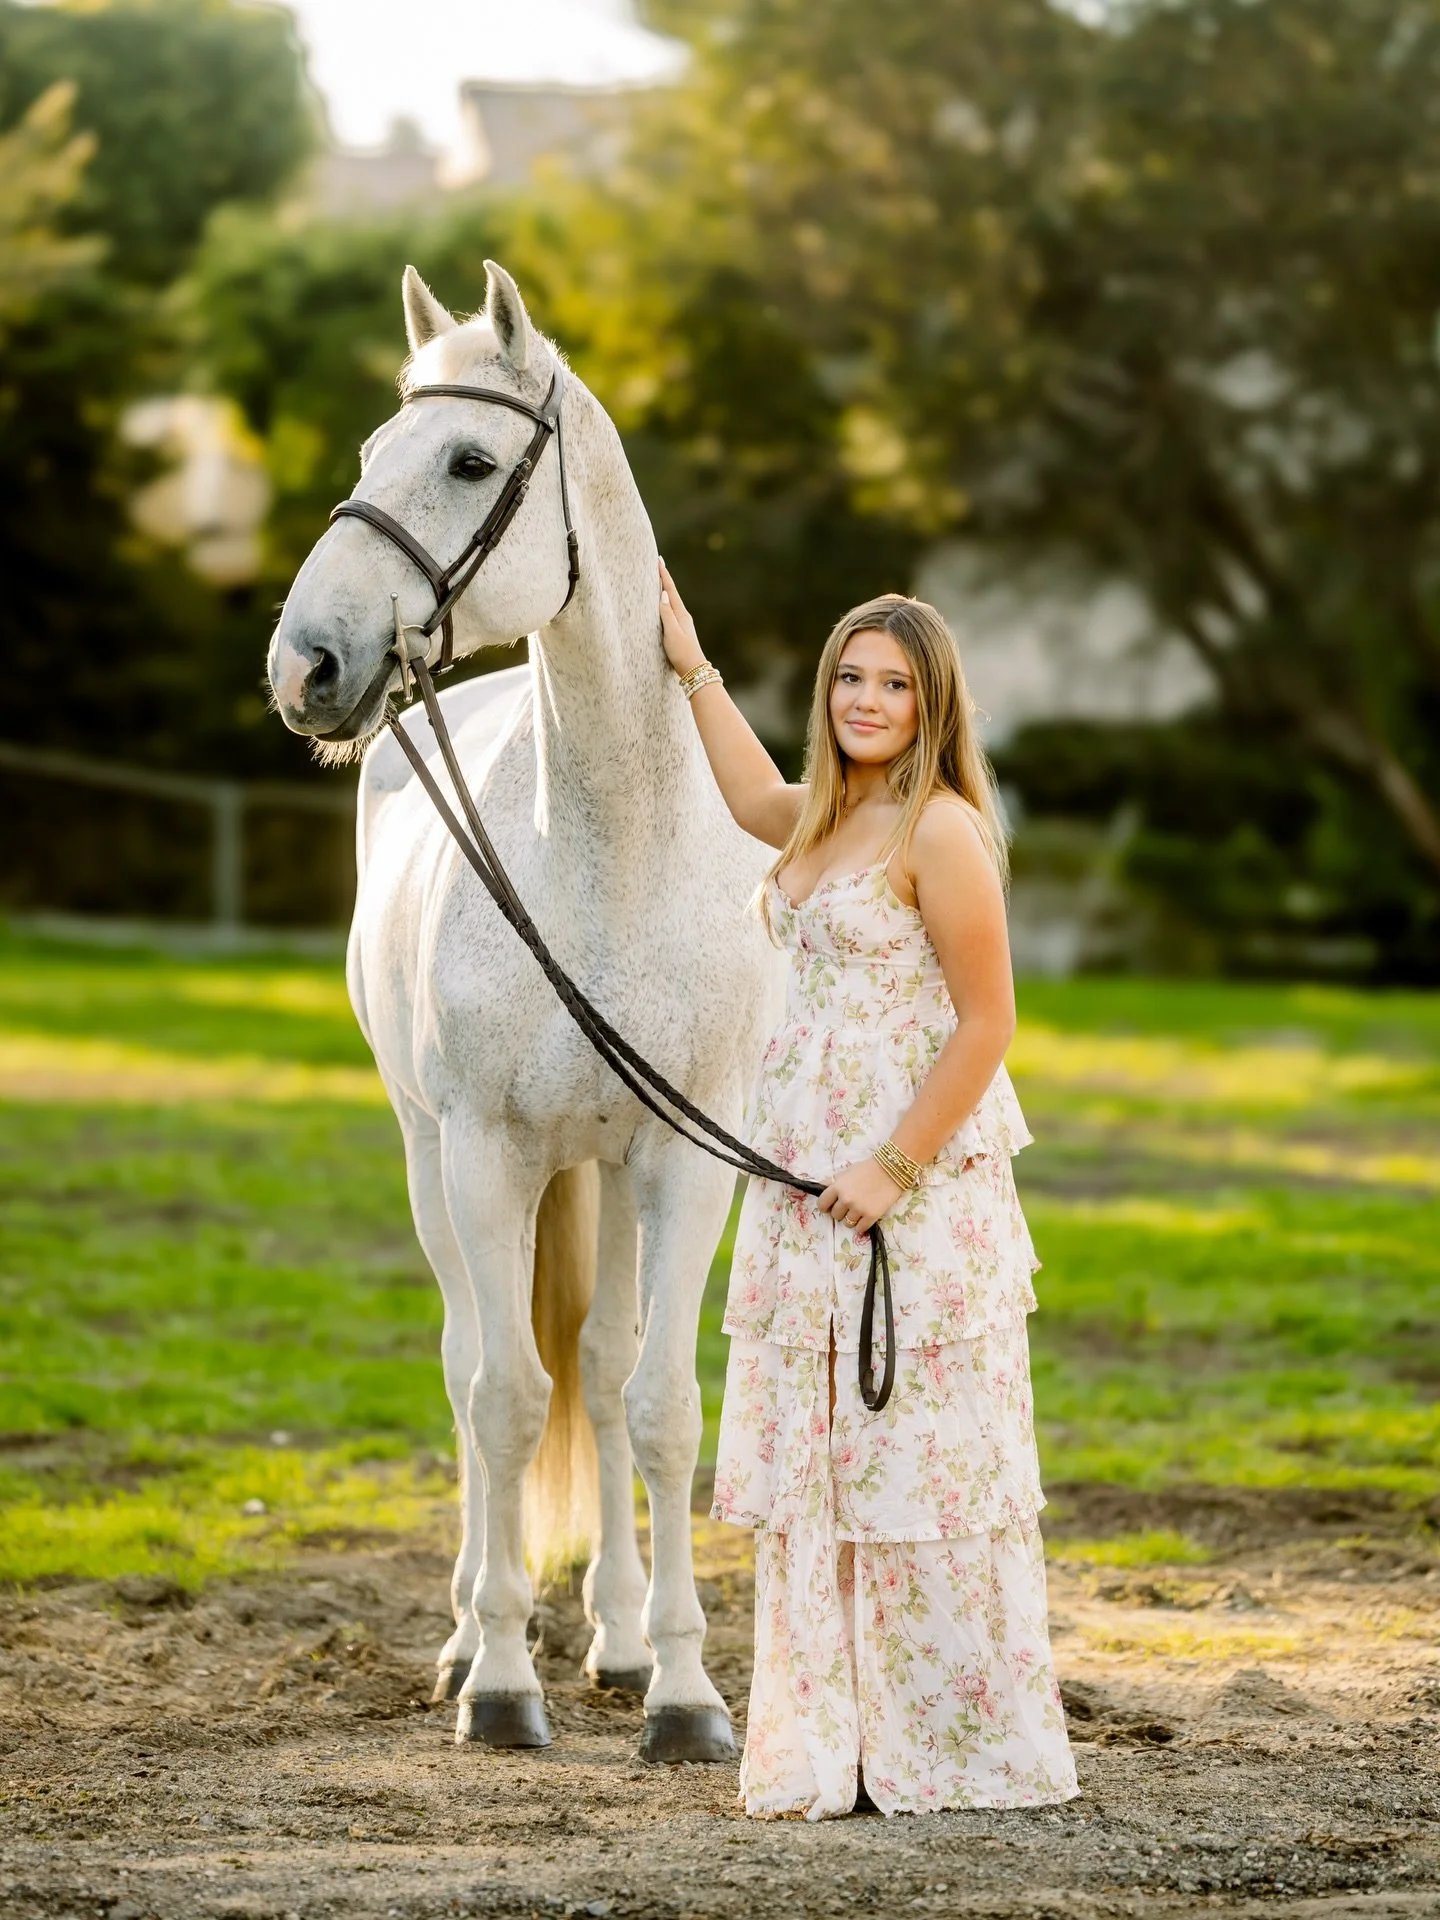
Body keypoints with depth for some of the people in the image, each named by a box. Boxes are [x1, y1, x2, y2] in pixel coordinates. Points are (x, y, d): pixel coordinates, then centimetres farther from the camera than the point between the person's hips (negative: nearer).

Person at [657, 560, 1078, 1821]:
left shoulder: (941, 832, -13)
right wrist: (691, 666, 41)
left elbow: (986, 1025, -15)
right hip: (809, 1185, 9)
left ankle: (958, 1751, 3)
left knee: (914, 1460, -5)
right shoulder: (827, 819, 13)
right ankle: (832, 1745, 16)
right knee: (813, 1466, 9)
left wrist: (894, 1171, -19)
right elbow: (753, 797, 39)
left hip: (913, 1186, -9)